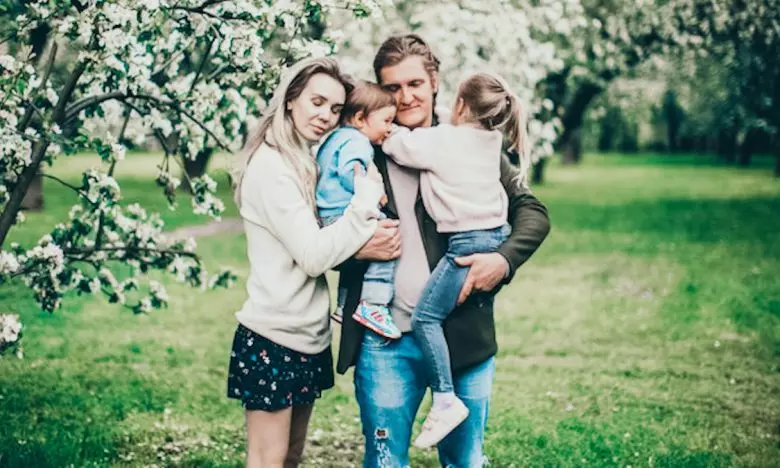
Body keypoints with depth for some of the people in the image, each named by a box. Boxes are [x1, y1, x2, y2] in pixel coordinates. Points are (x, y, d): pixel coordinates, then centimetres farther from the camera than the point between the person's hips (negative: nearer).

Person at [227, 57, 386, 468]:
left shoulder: (309, 161, 13)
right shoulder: (271, 165, -17)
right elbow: (313, 255, -22)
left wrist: (367, 245, -6)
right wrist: (367, 197, -20)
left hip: (309, 337, 9)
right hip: (272, 339, -9)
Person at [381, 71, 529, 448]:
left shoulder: (440, 140, -10)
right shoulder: (492, 141, 10)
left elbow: (395, 144, -2)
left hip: (468, 243, -8)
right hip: (496, 236, 8)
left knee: (425, 317, -7)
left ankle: (446, 401, -13)